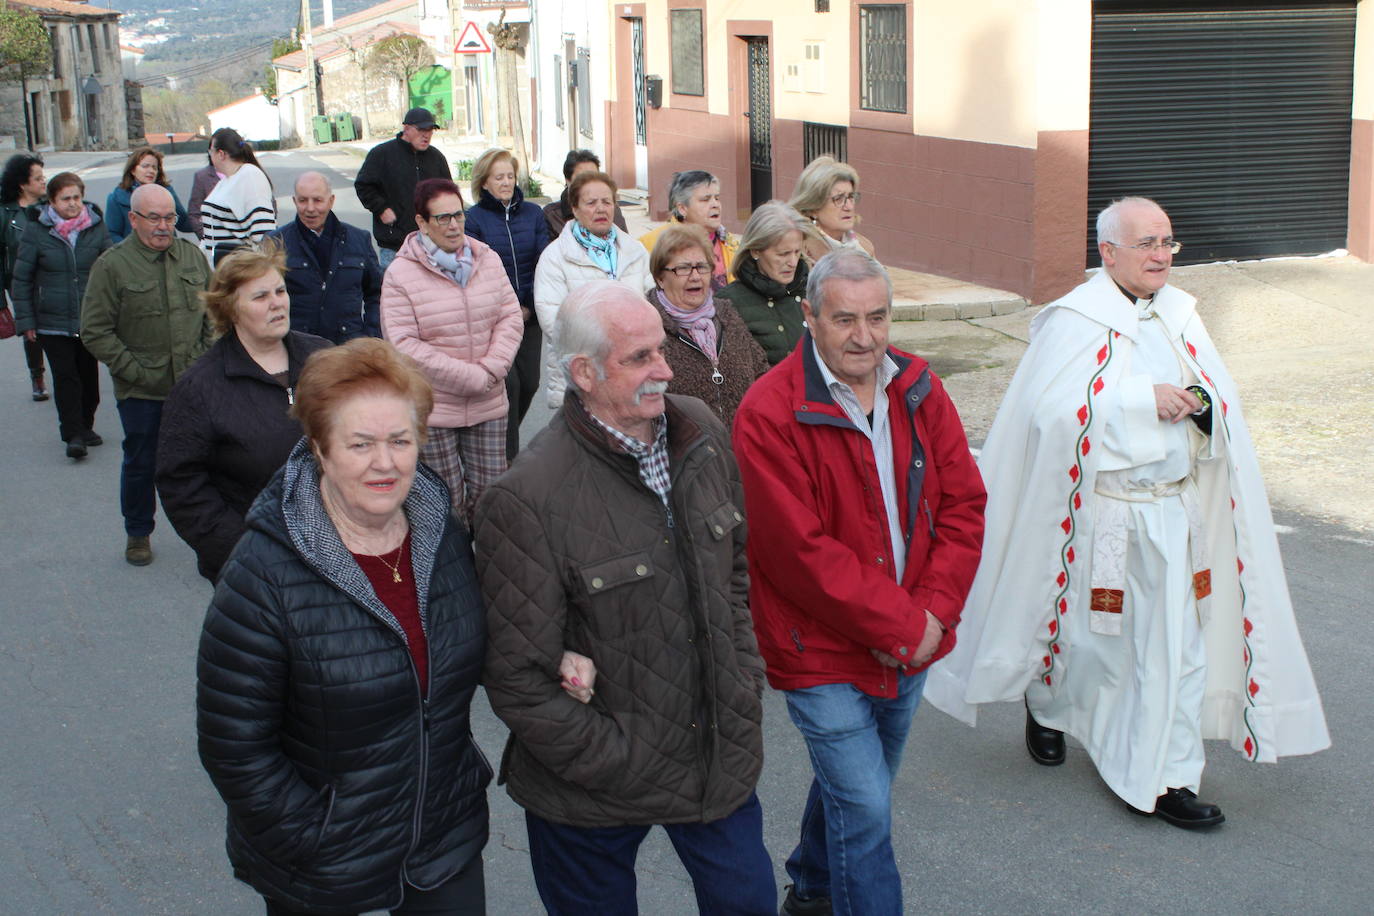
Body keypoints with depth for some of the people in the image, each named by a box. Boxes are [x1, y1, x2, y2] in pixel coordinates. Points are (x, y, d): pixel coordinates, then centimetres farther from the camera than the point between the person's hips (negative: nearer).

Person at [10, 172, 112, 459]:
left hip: (91, 320, 2)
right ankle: (73, 434, -4)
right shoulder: (36, 230, -4)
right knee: (65, 376, -7)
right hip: (52, 322, -2)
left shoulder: (96, 227, 2)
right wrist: (25, 321, -3)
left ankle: (85, 427, 26)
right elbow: (22, 279, 1)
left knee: (88, 374, 10)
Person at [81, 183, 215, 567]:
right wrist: (134, 371, -12)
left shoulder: (192, 256, 5)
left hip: (193, 382, 3)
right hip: (140, 391, -3)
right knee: (141, 463, 10)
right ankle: (138, 533, 28)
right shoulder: (112, 265, -9)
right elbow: (95, 332, -8)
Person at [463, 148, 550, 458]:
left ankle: (504, 439, 27)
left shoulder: (532, 213, 7)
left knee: (529, 382, 4)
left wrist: (529, 306, -5)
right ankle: (507, 456, 0)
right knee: (508, 382, -11)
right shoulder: (474, 218, -4)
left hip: (529, 313, 4)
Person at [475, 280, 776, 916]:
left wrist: (743, 686, 6)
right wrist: (622, 765, -15)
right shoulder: (527, 501, -25)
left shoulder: (700, 432, -3)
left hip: (719, 755, 5)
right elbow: (519, 680, -20)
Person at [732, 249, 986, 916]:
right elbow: (801, 550, -21)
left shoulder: (918, 389, -1)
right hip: (823, 651, -6)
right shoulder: (769, 413, -18)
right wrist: (898, 625, -19)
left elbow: (963, 504, 0)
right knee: (865, 813, -5)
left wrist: (933, 612, -12)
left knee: (851, 786, 24)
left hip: (911, 644, 6)